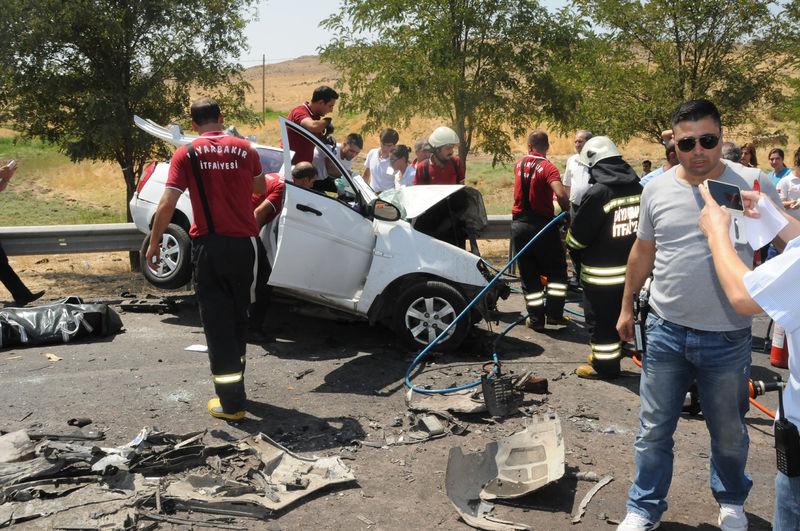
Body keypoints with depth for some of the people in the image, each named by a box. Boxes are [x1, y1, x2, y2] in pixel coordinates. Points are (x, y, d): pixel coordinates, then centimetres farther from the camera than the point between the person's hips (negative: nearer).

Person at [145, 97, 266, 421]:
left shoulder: (186, 154, -5)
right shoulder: (244, 149, 2)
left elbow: (167, 203, -10)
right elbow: (259, 188, 18)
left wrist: (154, 243, -1)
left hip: (208, 246, -2)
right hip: (243, 243, 3)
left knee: (217, 321, 3)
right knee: (238, 316, 19)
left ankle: (231, 403, 1)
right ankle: (235, 383, 34)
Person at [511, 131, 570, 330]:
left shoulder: (519, 164, 6)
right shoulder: (547, 167, -12)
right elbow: (561, 194, -27)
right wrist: (567, 211, -9)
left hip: (519, 224, 4)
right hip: (542, 223, -4)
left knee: (528, 273, 11)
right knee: (557, 269, 13)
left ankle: (536, 318, 11)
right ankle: (554, 313, 8)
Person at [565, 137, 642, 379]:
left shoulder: (598, 193, -21)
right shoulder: (638, 189, 1)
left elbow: (577, 237, -16)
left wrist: (569, 240, 6)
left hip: (601, 273, -7)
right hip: (630, 267, 7)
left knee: (600, 318, 6)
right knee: (620, 314, 20)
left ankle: (604, 364, 15)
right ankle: (611, 353, 35)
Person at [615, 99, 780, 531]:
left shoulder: (752, 185, -8)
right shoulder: (657, 190, 0)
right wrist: (627, 306, 16)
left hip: (728, 338, -1)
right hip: (665, 332, 2)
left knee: (729, 434, 18)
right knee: (654, 431, 11)